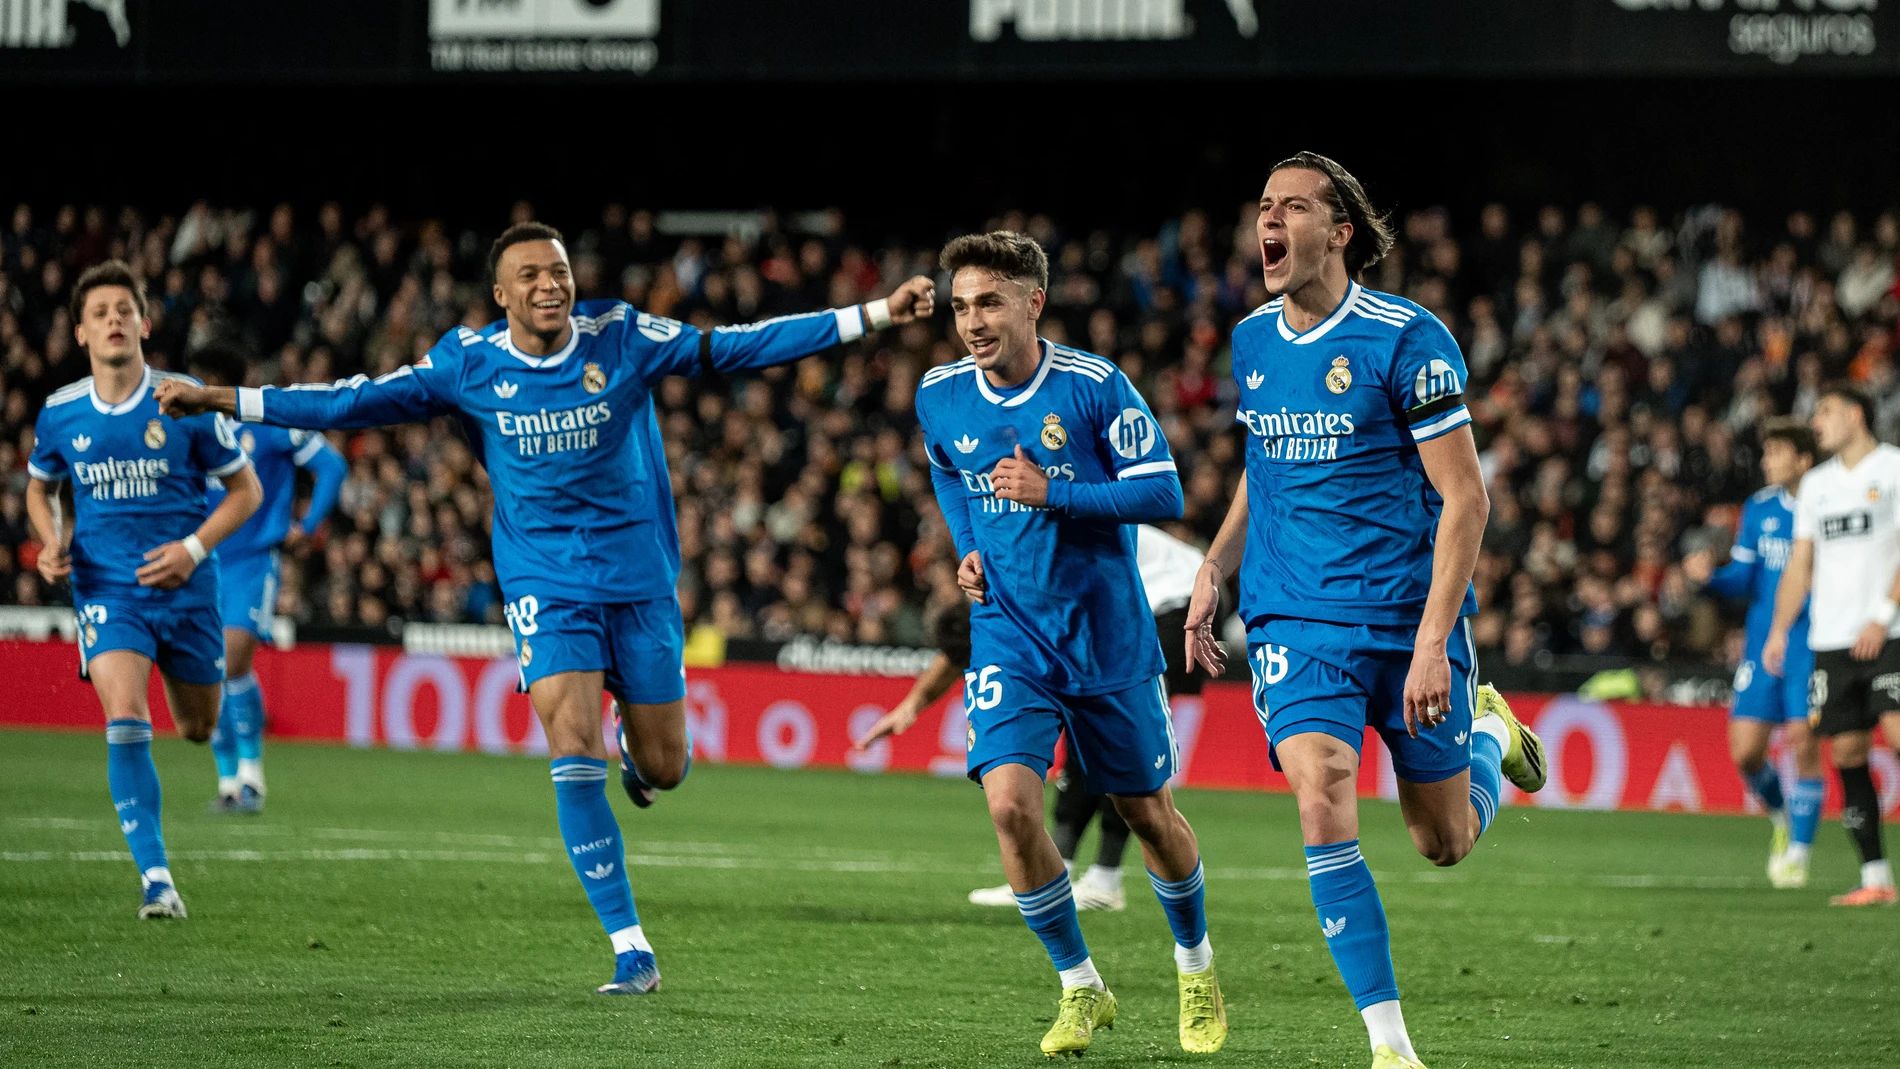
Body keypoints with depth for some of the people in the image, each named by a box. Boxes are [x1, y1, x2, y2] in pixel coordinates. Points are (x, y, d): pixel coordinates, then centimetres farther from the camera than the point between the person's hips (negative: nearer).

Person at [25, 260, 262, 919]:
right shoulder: (60, 414, -1)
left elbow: (245, 490, 1)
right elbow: (40, 487, 19)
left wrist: (194, 548, -13)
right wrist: (53, 543, -1)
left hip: (186, 589, 0)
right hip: (106, 588, 0)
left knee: (198, 728, 12)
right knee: (126, 718, -21)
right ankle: (156, 880, -19)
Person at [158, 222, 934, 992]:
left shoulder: (619, 338, -6)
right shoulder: (469, 365, -4)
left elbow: (734, 348, -5)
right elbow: (358, 403, -1)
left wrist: (878, 314, -10)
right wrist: (224, 401, -7)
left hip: (639, 575, 1)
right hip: (546, 585, -1)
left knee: (662, 770, 4)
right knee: (573, 754, -17)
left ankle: (635, 737, 45)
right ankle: (630, 947, -11)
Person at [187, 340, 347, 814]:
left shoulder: (269, 423, -6)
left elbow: (331, 466, -1)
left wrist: (306, 526, -2)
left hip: (254, 561, -5)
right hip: (204, 564, 5)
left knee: (234, 663, -19)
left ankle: (251, 771, -8)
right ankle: (229, 782, 11)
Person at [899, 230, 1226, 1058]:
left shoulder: (1095, 386, -14)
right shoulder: (938, 397, -3)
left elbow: (1164, 495, -14)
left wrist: (1052, 494, -24)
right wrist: (968, 550, 5)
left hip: (1108, 638, -2)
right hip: (1007, 637, 2)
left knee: (1147, 813, 10)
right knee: (1010, 805, -18)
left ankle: (1196, 966, 38)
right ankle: (1081, 989, 0)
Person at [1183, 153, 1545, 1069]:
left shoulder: (1407, 339, -13)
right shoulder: (1252, 341, 5)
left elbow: (1464, 496, -12)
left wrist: (1433, 642, -19)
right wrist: (1215, 568, 9)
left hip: (1407, 616, -3)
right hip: (1295, 620, 3)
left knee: (1446, 843, 8)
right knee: (1322, 805, -19)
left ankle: (1487, 730, 44)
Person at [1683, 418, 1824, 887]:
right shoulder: (1759, 509, 8)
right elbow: (1742, 580, 10)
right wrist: (1711, 575, -9)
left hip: (1813, 645, -4)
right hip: (1762, 644, 4)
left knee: (1804, 743, -10)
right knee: (1745, 751, -2)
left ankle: (1798, 851, 3)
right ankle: (1782, 818, 27)